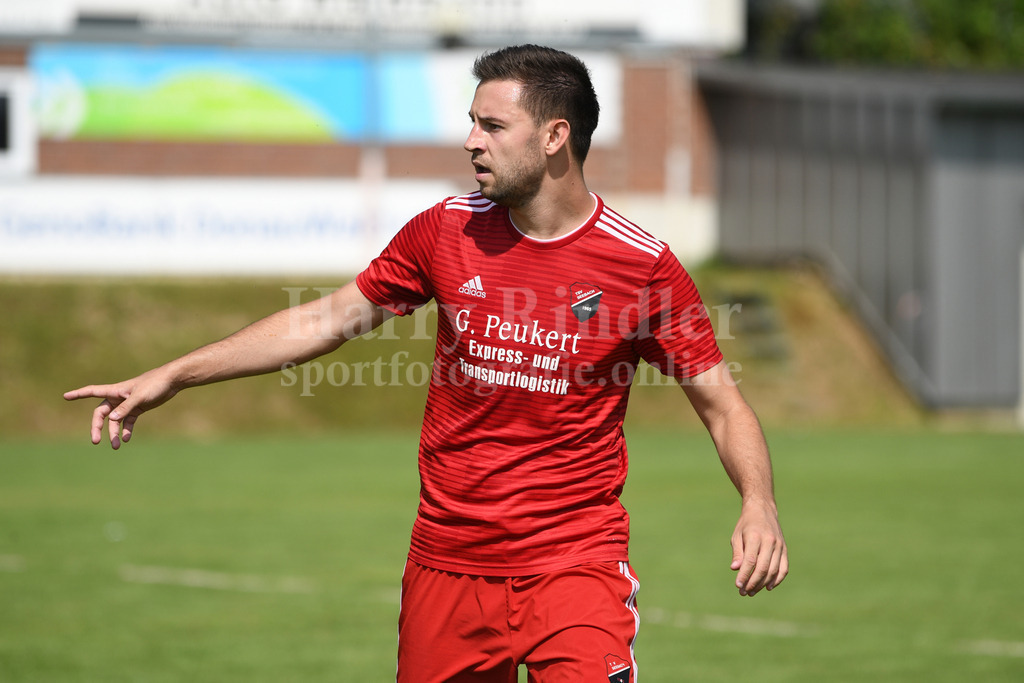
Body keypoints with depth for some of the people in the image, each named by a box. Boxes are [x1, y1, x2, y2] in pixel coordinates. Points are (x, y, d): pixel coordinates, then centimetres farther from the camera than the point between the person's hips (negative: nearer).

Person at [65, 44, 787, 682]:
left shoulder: (642, 263, -8)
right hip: (447, 554, 4)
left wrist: (759, 504, -20)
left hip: (576, 560, -3)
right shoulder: (447, 230, 2)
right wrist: (169, 377, 12)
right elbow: (329, 319, 12)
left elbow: (721, 401, -1)